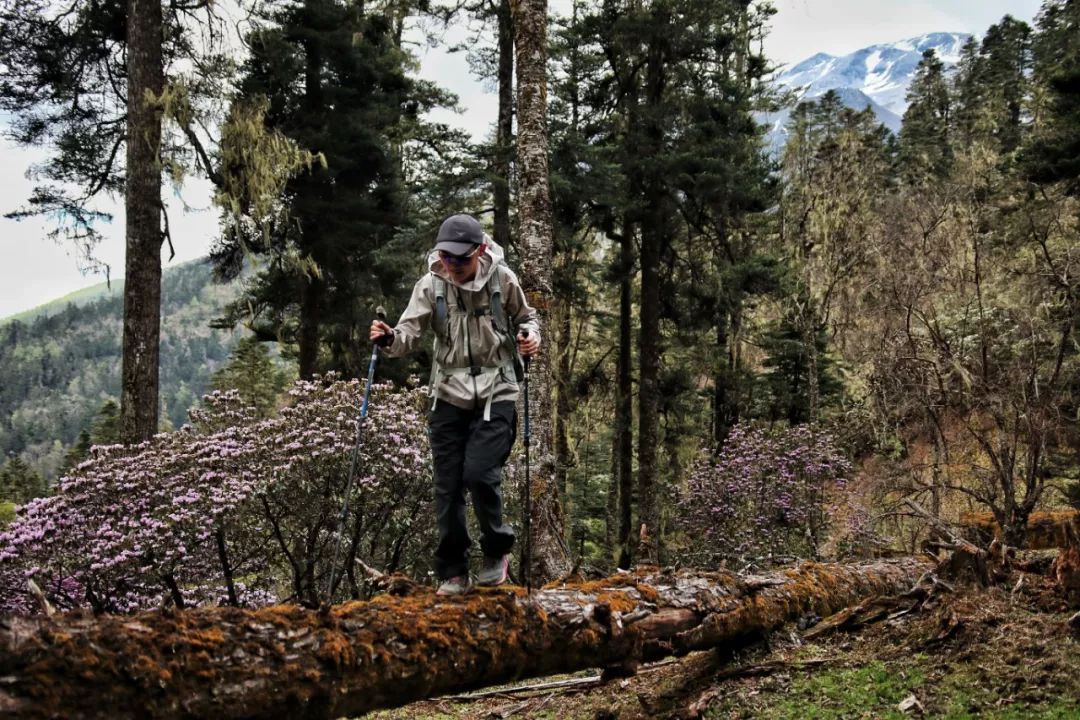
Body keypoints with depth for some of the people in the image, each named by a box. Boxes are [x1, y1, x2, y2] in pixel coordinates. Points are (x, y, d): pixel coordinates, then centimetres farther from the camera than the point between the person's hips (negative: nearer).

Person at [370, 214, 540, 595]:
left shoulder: (502, 279, -7)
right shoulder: (431, 285, -6)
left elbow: (525, 316, 10)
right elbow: (411, 333, -14)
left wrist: (531, 334, -12)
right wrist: (390, 338, -36)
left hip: (496, 392, -2)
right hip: (449, 394, 2)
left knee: (480, 473, -16)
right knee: (448, 484, 2)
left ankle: (497, 549, 11)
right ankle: (452, 571, 15)